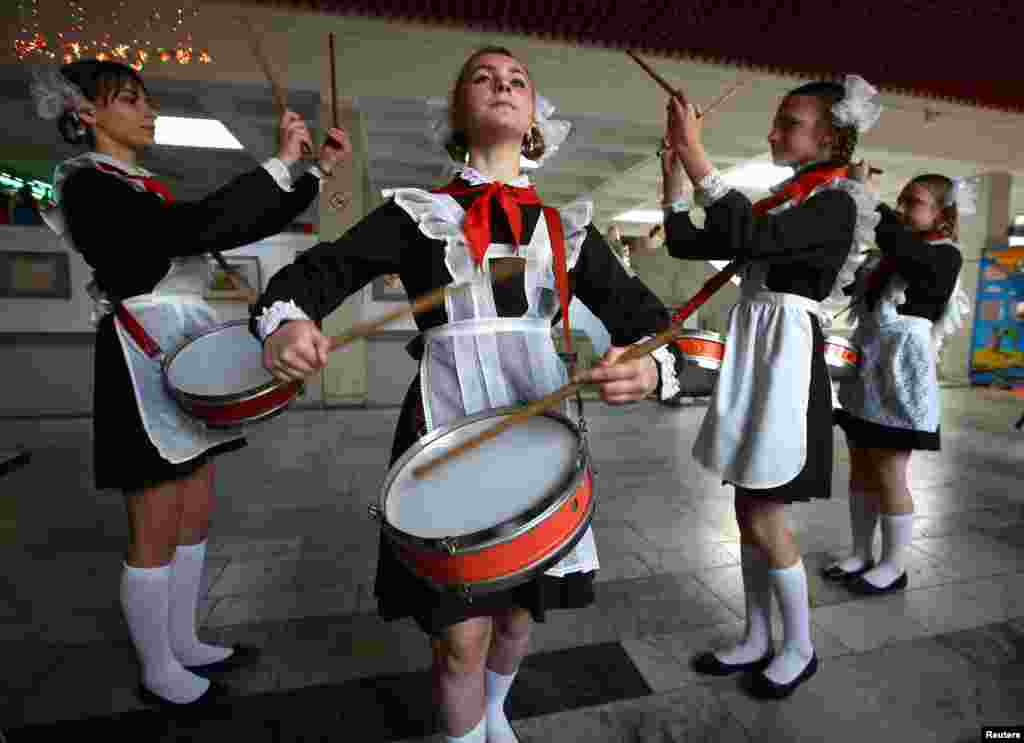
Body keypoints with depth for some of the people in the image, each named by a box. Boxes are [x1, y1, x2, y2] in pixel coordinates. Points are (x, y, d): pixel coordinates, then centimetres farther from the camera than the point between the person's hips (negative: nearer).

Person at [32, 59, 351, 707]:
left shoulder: (146, 188, 20)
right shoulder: (89, 184, -7)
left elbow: (242, 226, 14)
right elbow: (192, 230, -26)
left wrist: (319, 169, 8)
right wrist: (279, 162, -20)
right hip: (146, 364, -9)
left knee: (196, 515, 15)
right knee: (158, 533, 2)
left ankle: (183, 643, 32)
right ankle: (159, 673, 23)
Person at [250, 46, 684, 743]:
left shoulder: (567, 226, 10)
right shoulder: (418, 212, 6)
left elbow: (638, 309, 1)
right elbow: (321, 269, 2)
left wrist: (649, 365, -22)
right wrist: (285, 320, -20)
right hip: (445, 431, -2)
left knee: (519, 612, 18)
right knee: (462, 633, 4)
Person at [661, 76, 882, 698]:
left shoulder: (837, 202, -6)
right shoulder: (780, 200, 16)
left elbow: (750, 240, -25)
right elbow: (687, 245, 12)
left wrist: (697, 158, -22)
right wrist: (673, 173, 5)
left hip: (786, 359, -8)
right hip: (752, 354, 8)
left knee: (764, 517, 1)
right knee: (748, 512, 12)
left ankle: (800, 648, 25)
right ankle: (757, 640, 29)